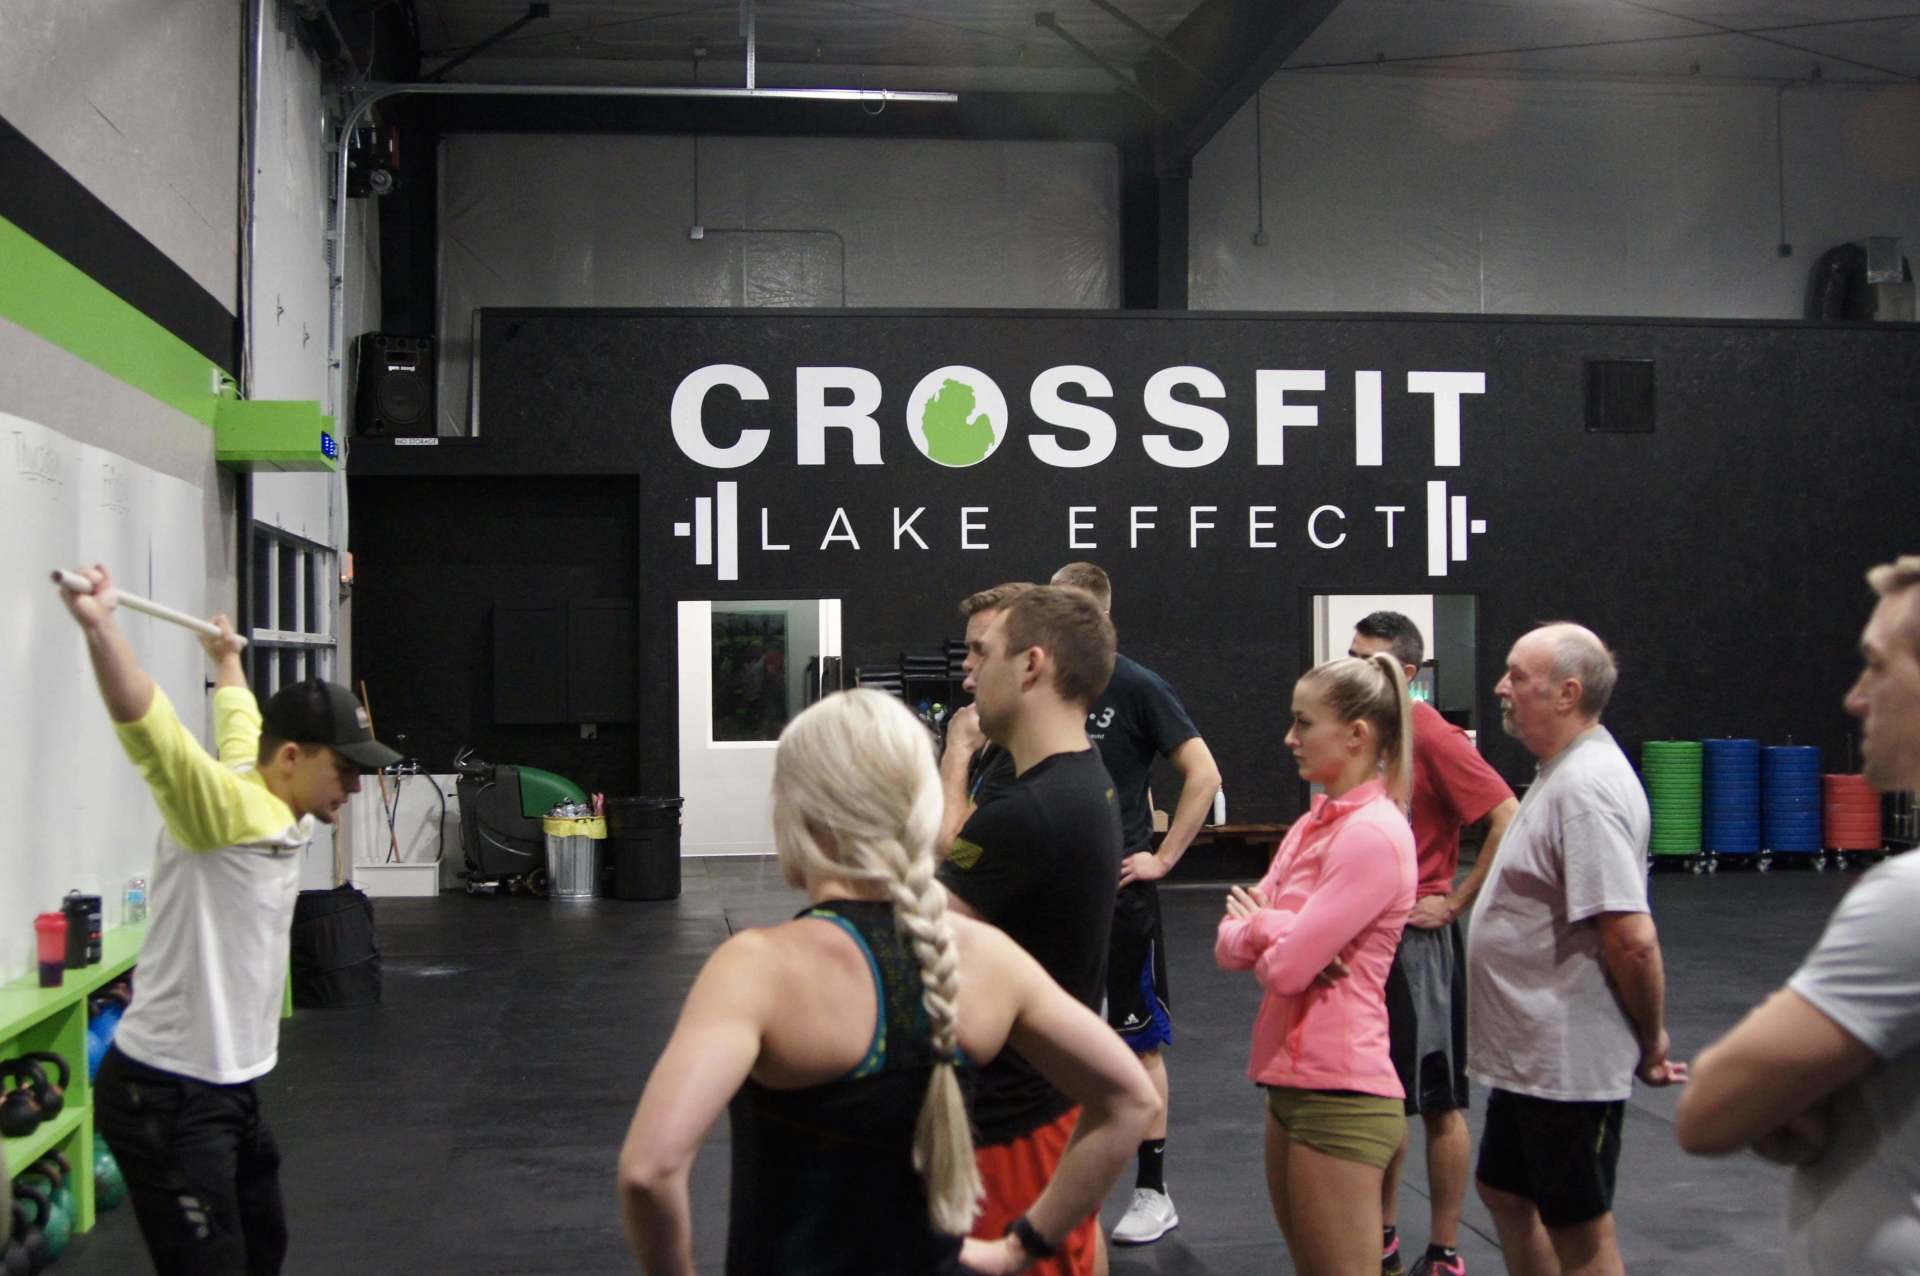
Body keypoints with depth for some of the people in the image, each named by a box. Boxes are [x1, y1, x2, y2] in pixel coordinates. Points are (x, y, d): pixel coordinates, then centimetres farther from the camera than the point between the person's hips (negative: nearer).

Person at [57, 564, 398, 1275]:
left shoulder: (275, 807, 7)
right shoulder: (226, 807, -19)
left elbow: (241, 724, 28)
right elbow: (151, 733, -37)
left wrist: (226, 658, 46)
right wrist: (96, 624, -49)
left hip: (227, 1084, 10)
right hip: (164, 1095, -10)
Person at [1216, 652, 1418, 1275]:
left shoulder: (1373, 834, -17)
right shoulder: (1313, 825, 11)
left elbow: (1285, 969, -21)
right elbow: (1229, 945, 8)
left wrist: (1257, 927, 0)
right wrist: (1270, 929, -13)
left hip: (1339, 1094, -9)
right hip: (1290, 1081, 9)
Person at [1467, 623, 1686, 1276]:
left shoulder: (1584, 787, -23)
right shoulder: (1566, 771, 11)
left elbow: (1633, 938, -28)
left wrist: (1651, 1042, -16)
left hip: (1568, 1065, -10)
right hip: (1531, 1054, 10)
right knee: (1505, 1191, 23)